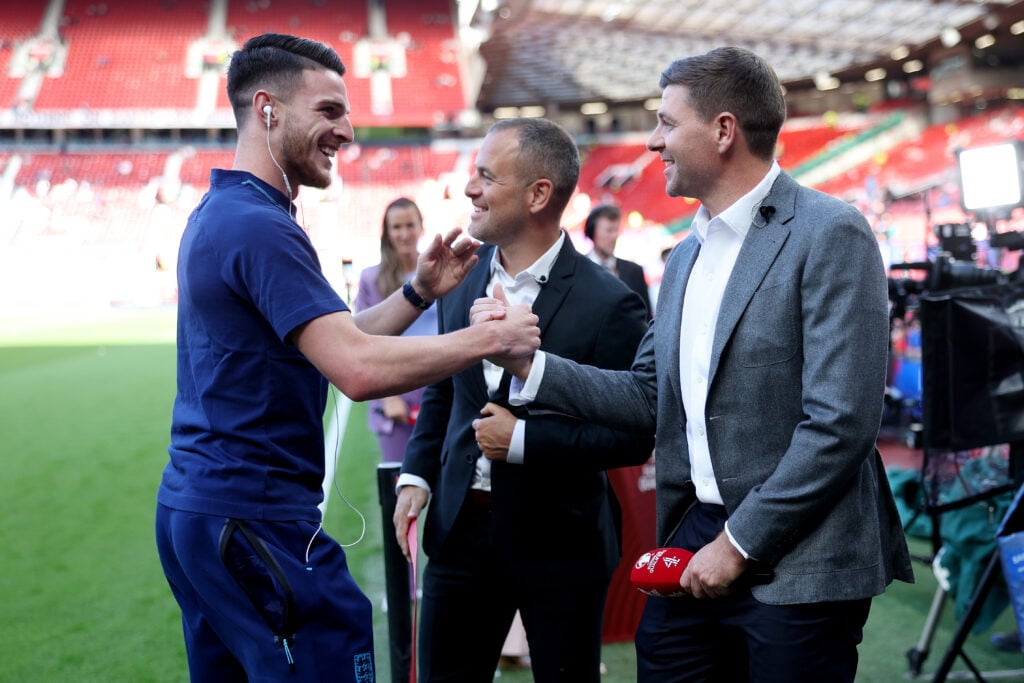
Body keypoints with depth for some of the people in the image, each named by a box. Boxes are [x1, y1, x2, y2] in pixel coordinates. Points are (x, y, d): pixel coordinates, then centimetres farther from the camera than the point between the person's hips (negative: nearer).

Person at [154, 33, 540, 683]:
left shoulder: (216, 214, 14)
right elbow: (359, 369, -28)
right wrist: (494, 336, -18)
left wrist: (419, 292, 6)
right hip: (254, 518, -10)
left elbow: (334, 341, 15)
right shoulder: (260, 226, -18)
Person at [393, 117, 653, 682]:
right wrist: (416, 476, 4)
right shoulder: (462, 280, 4)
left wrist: (522, 439, -19)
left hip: (558, 545, -4)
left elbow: (633, 436, -14)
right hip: (461, 530, 5)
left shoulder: (608, 303, -14)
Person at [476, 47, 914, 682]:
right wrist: (527, 361, 4)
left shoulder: (829, 233, -11)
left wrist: (740, 543, -15)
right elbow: (650, 396, 14)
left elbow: (840, 422, -18)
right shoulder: (686, 256, 14)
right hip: (692, 539, 7)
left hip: (796, 566, -7)